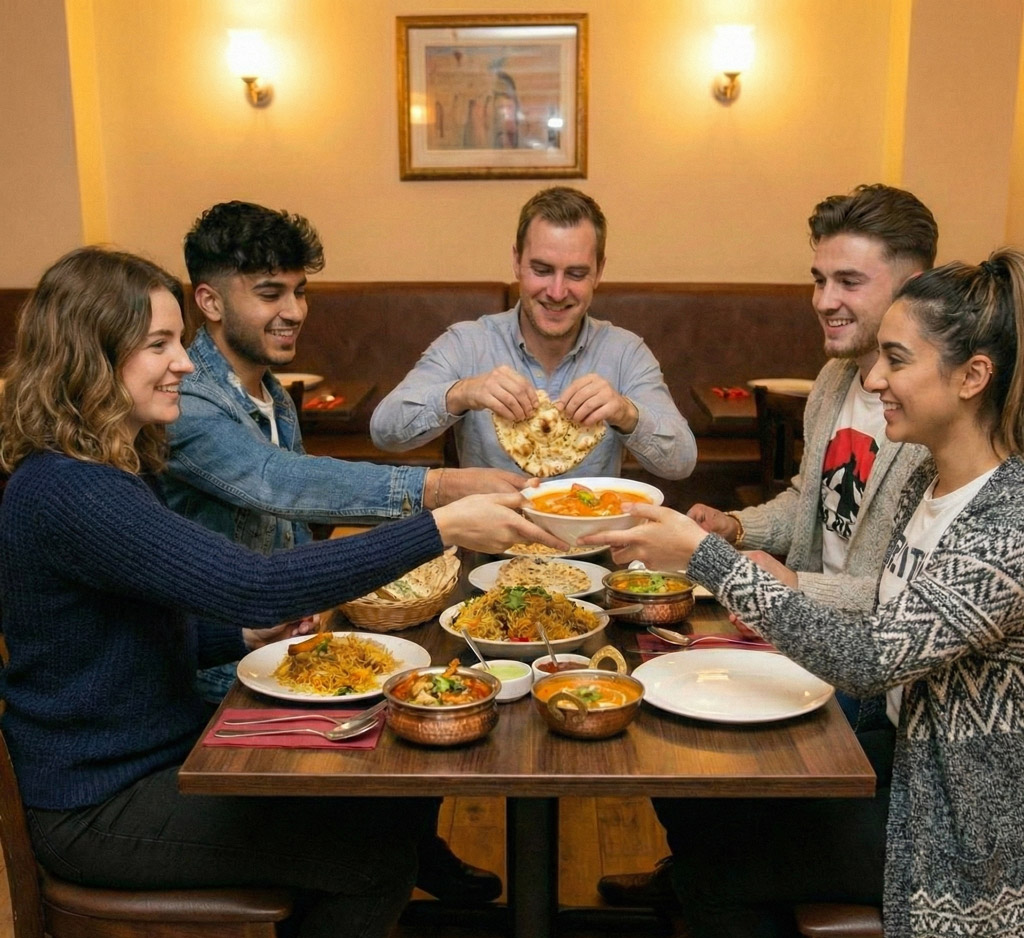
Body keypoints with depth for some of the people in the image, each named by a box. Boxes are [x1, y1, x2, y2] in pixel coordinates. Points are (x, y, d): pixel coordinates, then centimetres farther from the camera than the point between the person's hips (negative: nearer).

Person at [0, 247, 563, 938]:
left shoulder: (114, 469, 7)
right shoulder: (63, 491, -25)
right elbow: (257, 584, -34)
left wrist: (257, 632, -3)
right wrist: (443, 527, -32)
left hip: (166, 748, 9)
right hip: (101, 809, -9)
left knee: (399, 789, 3)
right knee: (382, 847, -10)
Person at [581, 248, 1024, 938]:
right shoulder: (928, 483, 1)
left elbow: (867, 658, -31)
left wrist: (704, 556, -29)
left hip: (963, 829, -7)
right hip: (908, 769, 7)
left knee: (710, 857, -3)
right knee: (688, 797, 3)